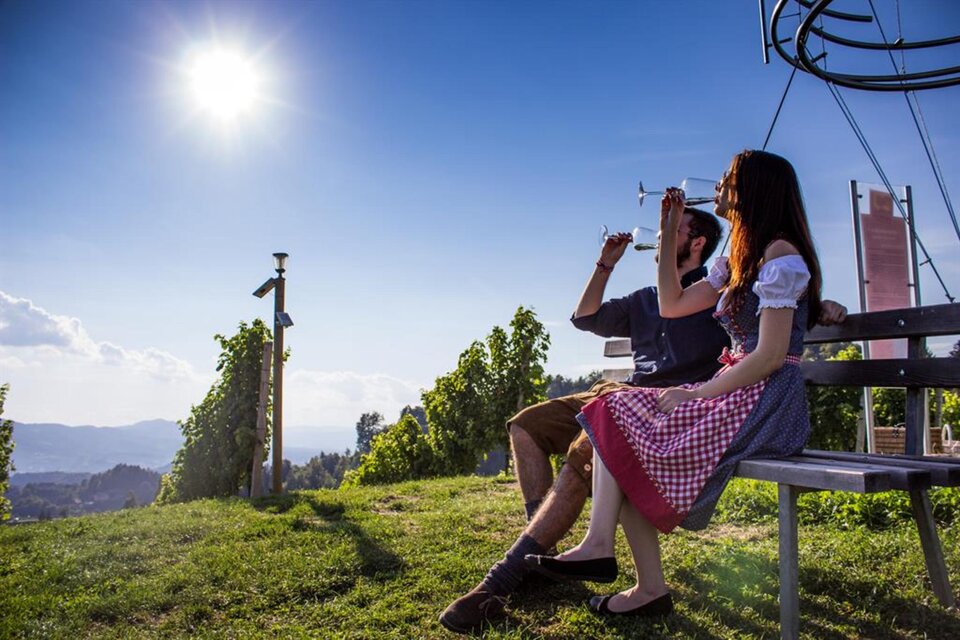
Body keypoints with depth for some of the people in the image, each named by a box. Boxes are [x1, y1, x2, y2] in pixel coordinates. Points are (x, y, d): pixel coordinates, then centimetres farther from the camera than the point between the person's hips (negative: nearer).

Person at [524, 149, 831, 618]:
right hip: (735, 393, 9)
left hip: (767, 403, -9)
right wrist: (667, 235, 16)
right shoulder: (739, 261, 19)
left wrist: (698, 393, -16)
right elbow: (671, 305, 20)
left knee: (622, 424, -16)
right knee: (616, 412, -6)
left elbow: (770, 356, -18)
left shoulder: (781, 256, -11)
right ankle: (598, 546, -18)